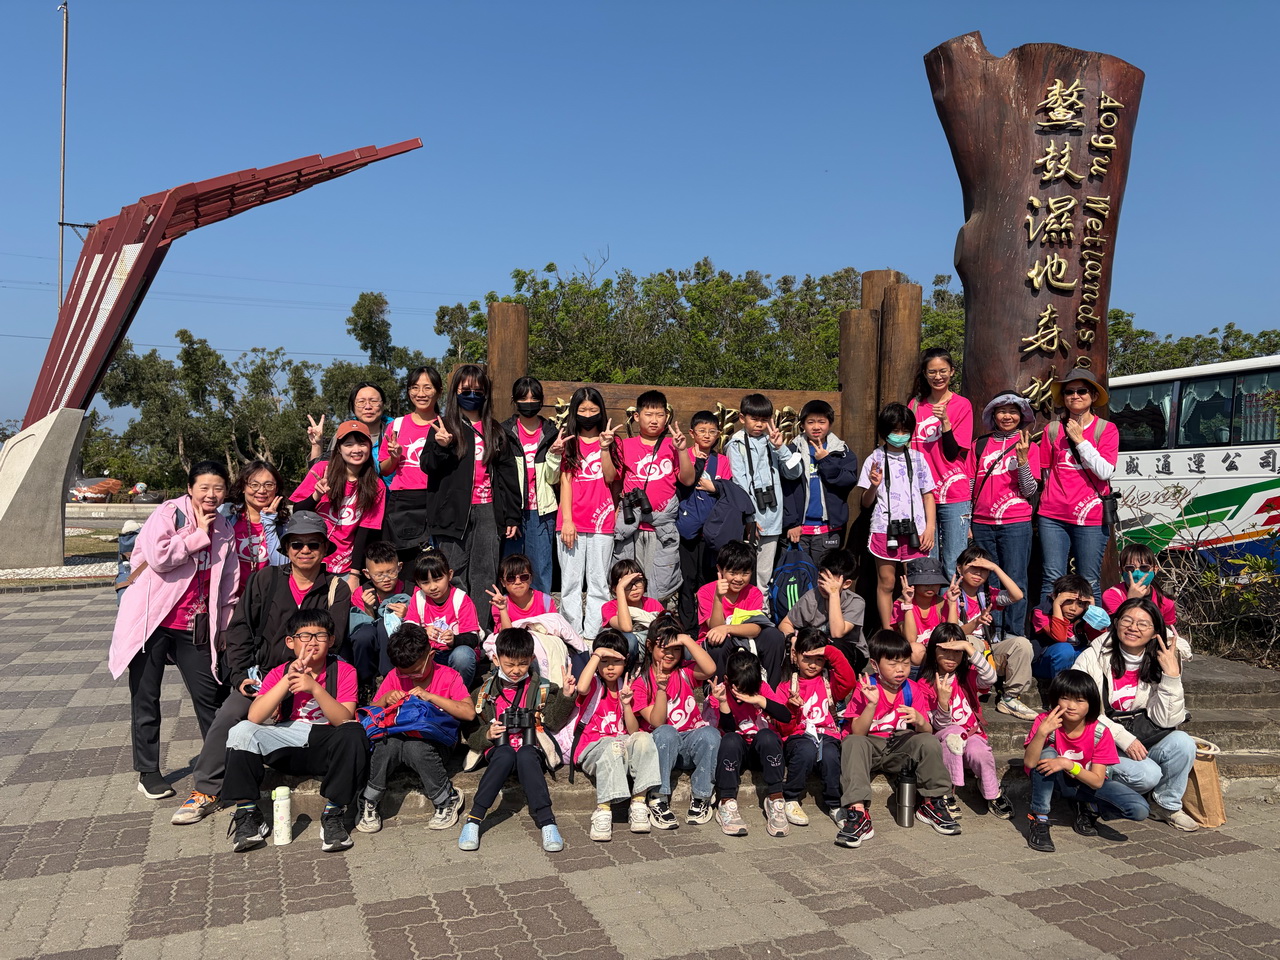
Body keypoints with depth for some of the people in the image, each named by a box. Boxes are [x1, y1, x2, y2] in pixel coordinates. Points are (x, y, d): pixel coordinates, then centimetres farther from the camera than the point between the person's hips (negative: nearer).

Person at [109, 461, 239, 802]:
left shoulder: (224, 529, 9)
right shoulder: (169, 513, -5)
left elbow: (229, 585, 14)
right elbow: (158, 556, -22)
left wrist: (225, 628, 13)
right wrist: (199, 536, -13)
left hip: (194, 628, 4)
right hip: (153, 621, -3)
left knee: (210, 695, 4)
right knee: (146, 697, 6)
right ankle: (148, 771, 19)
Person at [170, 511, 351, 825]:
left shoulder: (337, 590, 2)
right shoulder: (266, 580, 5)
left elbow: (331, 643, -4)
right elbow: (239, 629, 6)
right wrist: (241, 675, -3)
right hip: (260, 674, 2)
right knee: (228, 715, -20)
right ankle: (205, 791, -5)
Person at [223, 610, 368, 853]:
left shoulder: (343, 671, -2)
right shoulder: (278, 674, 4)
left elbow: (345, 720, -16)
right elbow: (254, 717, -13)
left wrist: (315, 688, -30)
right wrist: (289, 678, -21)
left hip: (328, 750, -2)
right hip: (287, 747, 2)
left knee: (354, 733, -33)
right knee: (242, 731, -21)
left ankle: (333, 815, -22)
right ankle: (247, 813, -13)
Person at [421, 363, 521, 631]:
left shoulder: (496, 431, 15)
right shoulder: (444, 426, 7)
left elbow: (508, 474, 14)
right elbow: (427, 465, -1)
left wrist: (512, 516, 8)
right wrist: (441, 446, -22)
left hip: (488, 512, 2)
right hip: (454, 511, -2)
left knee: (485, 576, 3)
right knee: (455, 577, 0)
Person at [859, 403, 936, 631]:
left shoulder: (917, 458, 9)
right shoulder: (875, 460, 4)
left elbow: (928, 495, 12)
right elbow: (866, 503, 4)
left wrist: (929, 528, 3)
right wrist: (873, 486, -17)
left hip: (914, 530, 1)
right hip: (884, 529, -1)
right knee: (886, 583, 2)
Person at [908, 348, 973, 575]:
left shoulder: (961, 405, -1)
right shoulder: (915, 405, 9)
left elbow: (952, 453, -7)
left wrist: (945, 421, -19)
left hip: (954, 496, -3)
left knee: (954, 566, -2)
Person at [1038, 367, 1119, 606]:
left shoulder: (1106, 429, 3)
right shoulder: (1053, 429, 9)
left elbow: (1105, 471, -9)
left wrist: (1079, 439, -7)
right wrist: (1053, 499, 10)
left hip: (1090, 517, -2)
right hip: (1053, 516, 2)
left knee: (1089, 585, 2)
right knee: (1052, 581, 0)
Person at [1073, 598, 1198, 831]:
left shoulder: (1158, 663, 1)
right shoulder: (1093, 658, -9)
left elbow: (1166, 721, -7)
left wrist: (1172, 675, -16)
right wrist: (1123, 737, -22)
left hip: (1143, 742, 4)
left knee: (1182, 742, -23)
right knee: (1147, 774, -28)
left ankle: (1167, 805, 1)